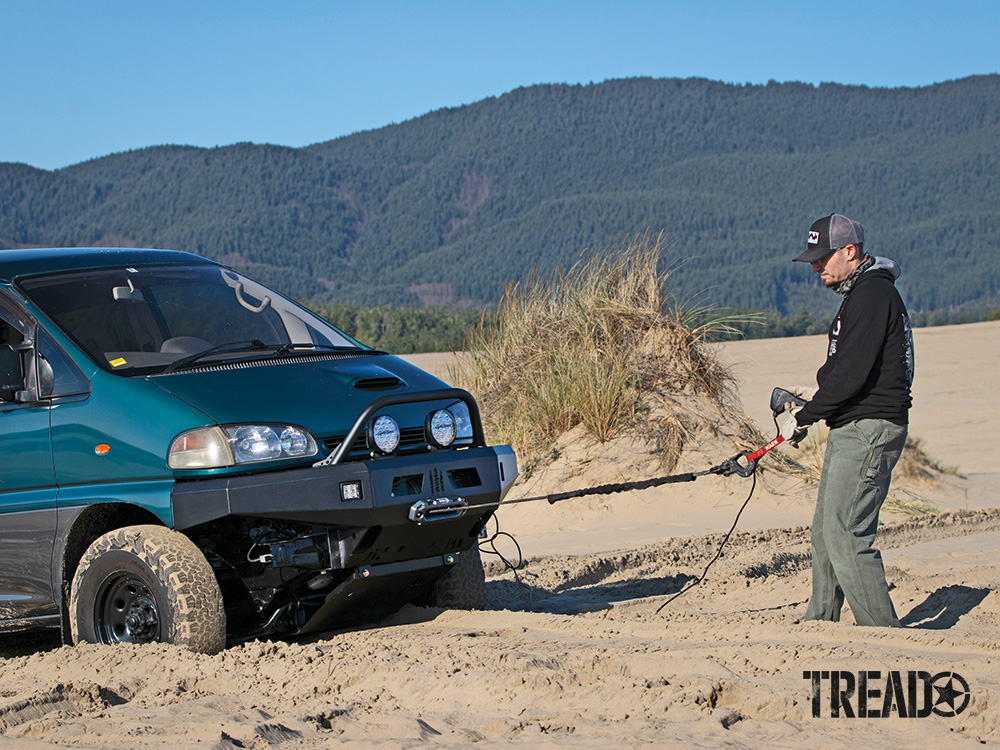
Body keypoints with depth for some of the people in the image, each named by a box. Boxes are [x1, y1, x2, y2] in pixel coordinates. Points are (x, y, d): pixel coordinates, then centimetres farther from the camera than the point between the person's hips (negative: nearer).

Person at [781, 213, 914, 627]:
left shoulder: (874, 294, -15)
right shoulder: (859, 293, 18)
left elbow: (852, 373, -21)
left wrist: (804, 417, -12)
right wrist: (810, 404, 9)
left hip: (869, 432, -11)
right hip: (850, 430, 11)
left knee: (845, 535, -14)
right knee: (825, 533, 13)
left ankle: (883, 632, -10)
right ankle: (820, 622, 21)